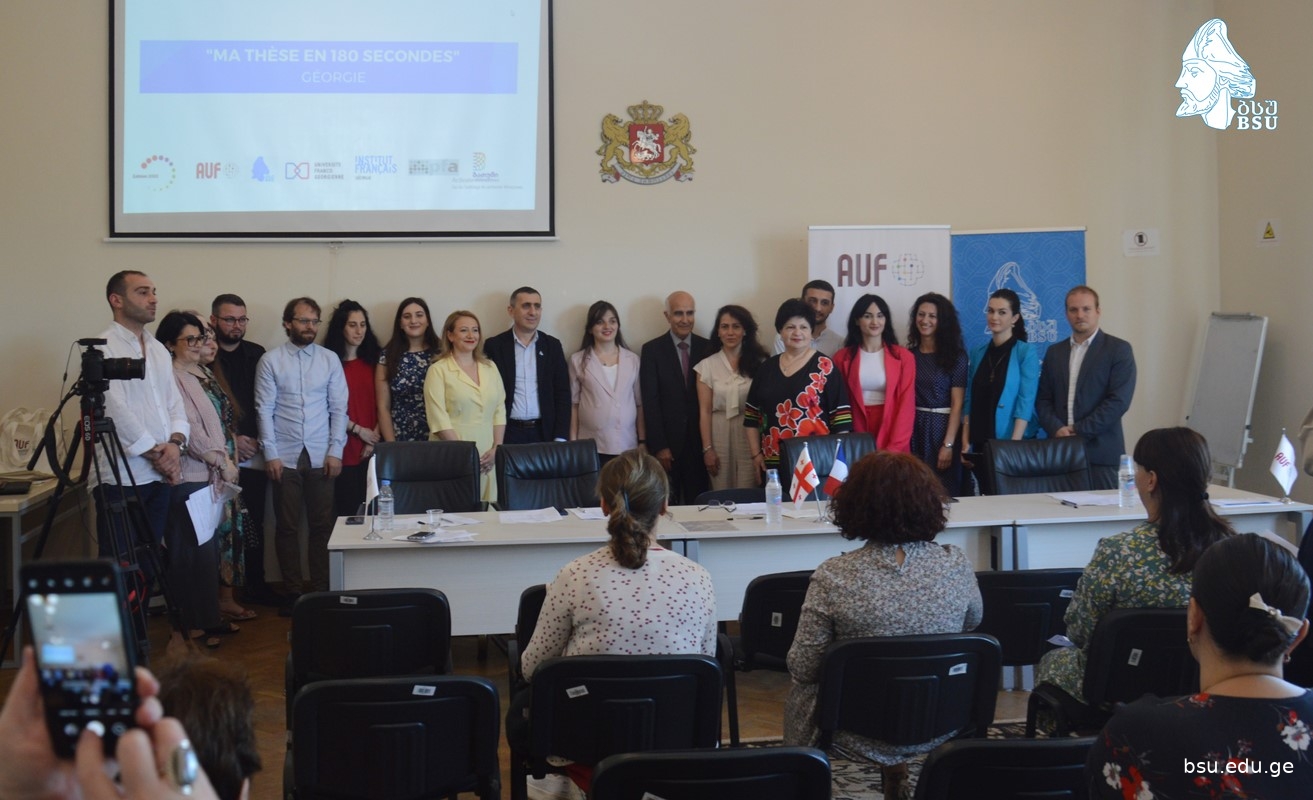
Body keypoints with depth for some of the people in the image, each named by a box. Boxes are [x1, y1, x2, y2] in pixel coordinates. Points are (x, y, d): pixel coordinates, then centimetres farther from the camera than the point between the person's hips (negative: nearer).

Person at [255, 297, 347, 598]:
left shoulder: (330, 359, 6)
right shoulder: (271, 360, 1)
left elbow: (339, 408, 5)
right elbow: (265, 410, -1)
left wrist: (335, 451, -2)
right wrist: (270, 454, -6)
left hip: (321, 457, 1)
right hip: (285, 457, -1)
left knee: (322, 526, 3)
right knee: (287, 527, 5)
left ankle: (321, 590, 12)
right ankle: (292, 592, 14)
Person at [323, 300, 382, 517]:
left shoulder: (373, 360, 12)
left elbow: (380, 405, 7)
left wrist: (374, 437, -4)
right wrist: (359, 430, -8)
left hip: (370, 449, 3)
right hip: (345, 449, -3)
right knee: (347, 509, -1)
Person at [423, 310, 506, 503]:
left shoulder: (490, 368, 13)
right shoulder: (438, 370, -2)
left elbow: (500, 411, 12)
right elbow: (439, 419, -9)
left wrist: (496, 449, -1)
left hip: (487, 458, 4)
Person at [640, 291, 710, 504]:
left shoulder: (707, 348, 6)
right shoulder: (652, 350, 0)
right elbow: (650, 401, -4)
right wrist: (659, 446, -9)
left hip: (698, 441, 2)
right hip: (666, 442, -2)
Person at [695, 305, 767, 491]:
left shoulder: (759, 363, 2)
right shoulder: (707, 365, 3)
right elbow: (705, 411, 2)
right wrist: (707, 449, -3)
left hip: (751, 435, -1)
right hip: (720, 437, 1)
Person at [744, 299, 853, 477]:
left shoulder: (824, 366, -1)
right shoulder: (767, 367, 11)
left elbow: (841, 414, -3)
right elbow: (752, 414, 14)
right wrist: (756, 454, 7)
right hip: (773, 461, 4)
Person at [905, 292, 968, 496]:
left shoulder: (955, 355, -3)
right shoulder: (908, 355, 7)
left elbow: (957, 403, -8)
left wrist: (948, 444, -15)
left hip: (941, 428, -3)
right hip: (913, 429, 4)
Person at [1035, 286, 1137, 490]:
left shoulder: (1118, 349, 2)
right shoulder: (1054, 352, 17)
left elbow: (1119, 401, -7)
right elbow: (1043, 399, 13)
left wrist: (1079, 431, -11)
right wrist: (1056, 429, -6)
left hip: (1100, 452, -3)